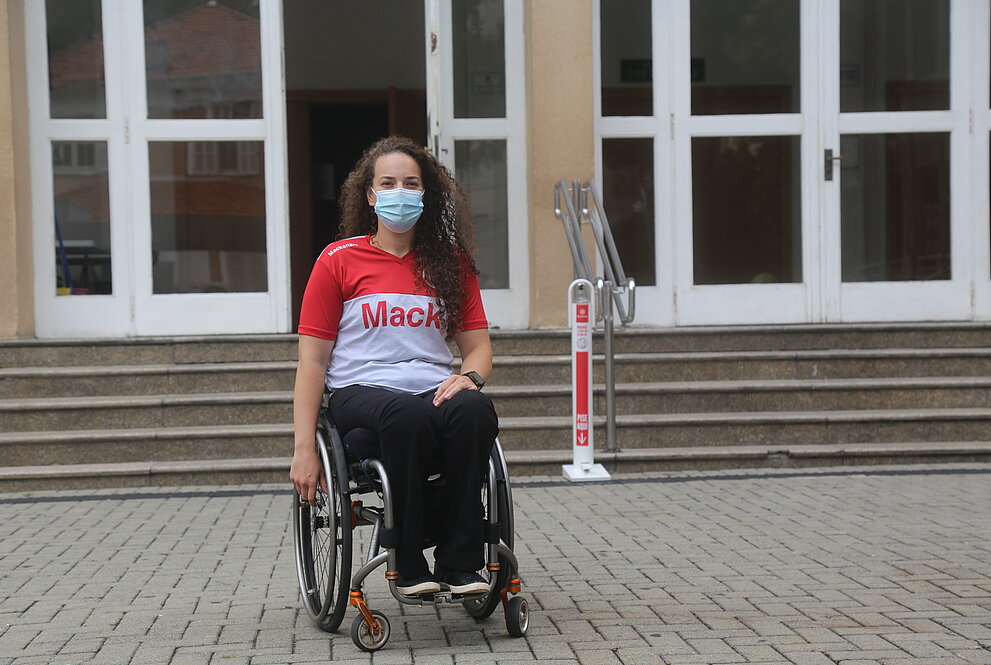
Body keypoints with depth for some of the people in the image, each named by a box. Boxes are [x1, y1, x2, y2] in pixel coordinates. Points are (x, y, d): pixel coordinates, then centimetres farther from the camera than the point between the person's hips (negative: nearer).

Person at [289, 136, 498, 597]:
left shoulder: (450, 261, 16)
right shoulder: (339, 260, 7)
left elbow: (478, 345, 17)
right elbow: (313, 360, 4)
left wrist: (467, 376, -9)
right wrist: (304, 450, -5)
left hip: (434, 390, 3)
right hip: (361, 392, -2)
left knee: (473, 409, -33)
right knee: (408, 415, -38)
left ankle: (460, 564, -27)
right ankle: (409, 566, -26)